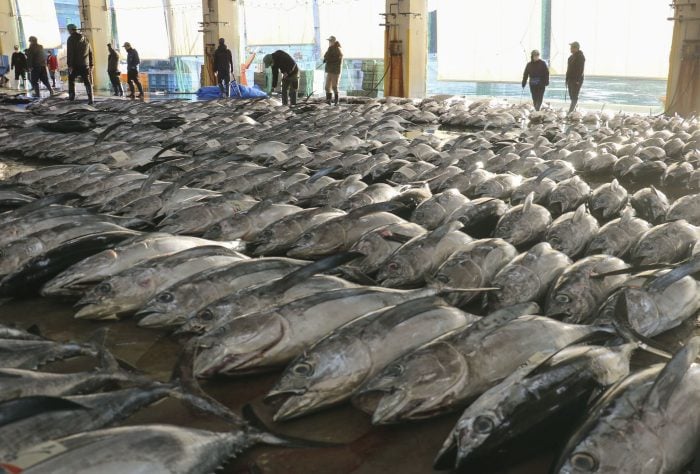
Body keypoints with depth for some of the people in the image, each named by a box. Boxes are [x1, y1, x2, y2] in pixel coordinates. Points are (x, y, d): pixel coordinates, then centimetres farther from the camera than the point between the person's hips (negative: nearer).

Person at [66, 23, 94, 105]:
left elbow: (69, 53, -13)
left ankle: (72, 96, 16)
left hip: (75, 64, -4)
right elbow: (90, 52, 13)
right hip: (85, 65, 4)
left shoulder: (71, 39, -6)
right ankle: (90, 98, -9)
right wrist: (91, 64, 16)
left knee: (71, 80, 16)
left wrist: (70, 65, -14)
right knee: (87, 82, 2)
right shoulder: (85, 39, 12)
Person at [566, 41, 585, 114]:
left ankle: (570, 112, -18)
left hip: (576, 81, -9)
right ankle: (573, 111, 16)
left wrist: (578, 80, -23)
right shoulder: (571, 56, 16)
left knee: (574, 97, -12)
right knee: (572, 96, 11)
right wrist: (567, 79, 18)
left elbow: (581, 69, -17)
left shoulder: (581, 57, -11)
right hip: (570, 79, 9)